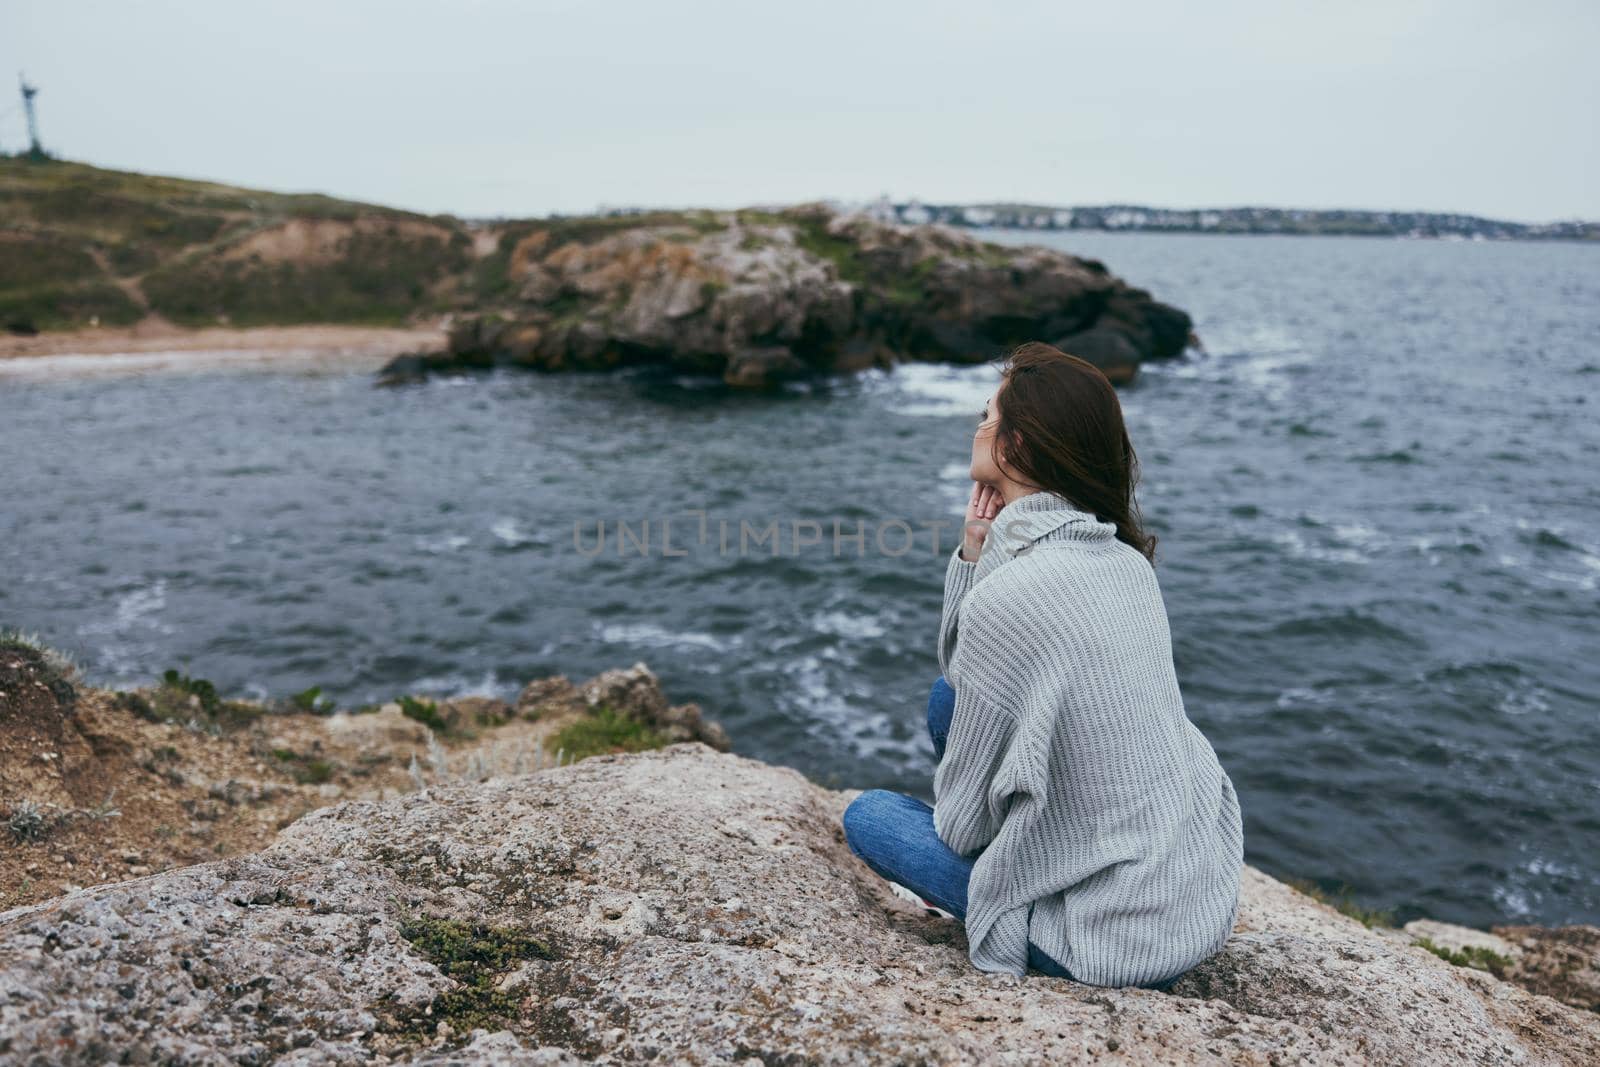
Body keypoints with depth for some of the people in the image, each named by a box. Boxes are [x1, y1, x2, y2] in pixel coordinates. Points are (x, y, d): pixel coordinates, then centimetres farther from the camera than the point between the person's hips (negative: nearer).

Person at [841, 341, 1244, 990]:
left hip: (1117, 943, -7)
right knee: (950, 694, 12)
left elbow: (961, 823, -15)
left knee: (868, 814, 9)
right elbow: (966, 672, 10)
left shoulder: (1005, 599, -26)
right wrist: (975, 552, -4)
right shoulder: (1125, 560, -1)